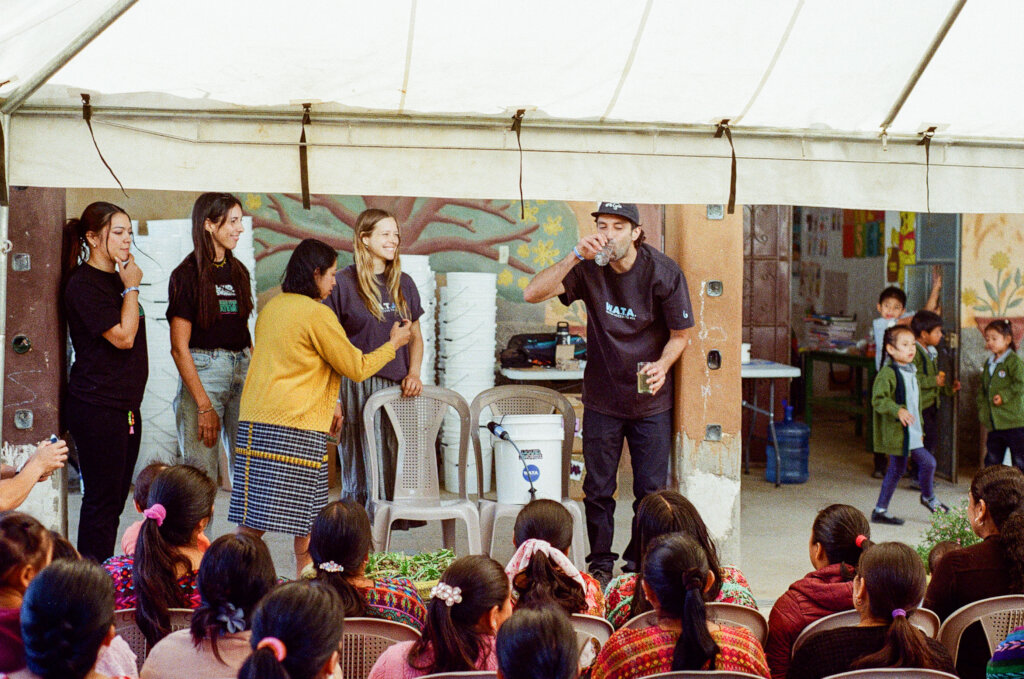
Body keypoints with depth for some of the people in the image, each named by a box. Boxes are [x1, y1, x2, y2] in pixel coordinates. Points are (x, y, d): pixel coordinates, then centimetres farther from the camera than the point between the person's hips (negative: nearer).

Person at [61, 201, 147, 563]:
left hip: (126, 405, 9)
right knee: (102, 498, -5)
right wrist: (132, 288, -10)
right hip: (96, 407, -9)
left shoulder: (117, 280, 15)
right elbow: (122, 336, -18)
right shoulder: (83, 284, -12)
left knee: (116, 497, 11)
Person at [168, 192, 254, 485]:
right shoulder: (186, 275, -4)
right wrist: (204, 406, -14)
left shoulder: (238, 271, 14)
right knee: (201, 473, -5)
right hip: (202, 370, -5)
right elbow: (179, 348, -8)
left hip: (242, 371, 5)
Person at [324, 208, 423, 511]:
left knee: (396, 471, 1)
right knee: (359, 472, -2)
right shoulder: (343, 283, -1)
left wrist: (413, 373, 1)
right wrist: (332, 398, -8)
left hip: (397, 388, 4)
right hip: (357, 387, -4)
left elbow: (416, 335, 19)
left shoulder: (403, 283, 13)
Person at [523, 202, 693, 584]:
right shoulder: (589, 269, -9)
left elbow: (680, 335, -2)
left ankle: (639, 562, 22)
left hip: (650, 399, -1)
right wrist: (575, 257, -29)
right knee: (598, 489, 7)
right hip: (602, 398, 1)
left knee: (650, 491, 4)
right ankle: (600, 563, 22)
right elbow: (532, 294, -20)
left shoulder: (663, 273, -12)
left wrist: (662, 365, -22)